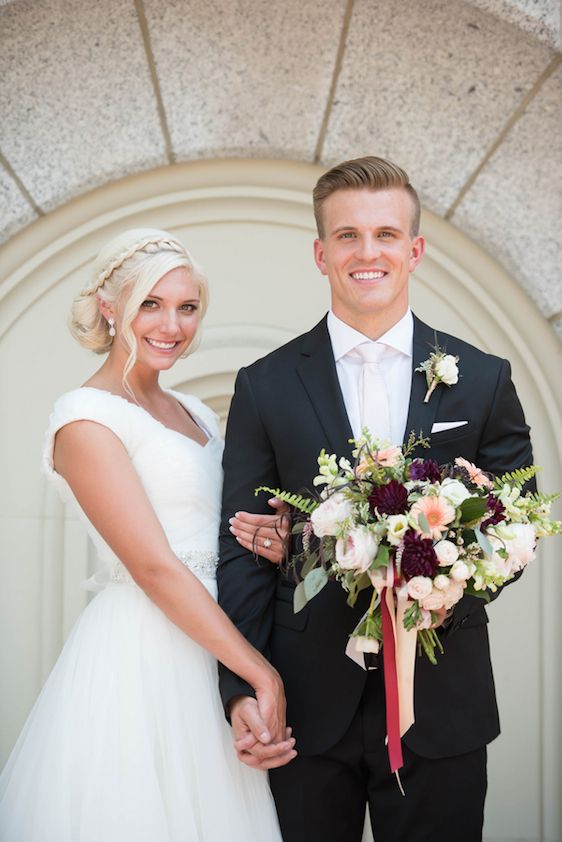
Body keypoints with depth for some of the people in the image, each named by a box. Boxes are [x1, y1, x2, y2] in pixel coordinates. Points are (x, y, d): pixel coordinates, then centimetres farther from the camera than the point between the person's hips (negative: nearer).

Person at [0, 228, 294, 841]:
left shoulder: (196, 414, 13)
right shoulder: (86, 419, -11)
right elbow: (154, 568, -17)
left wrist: (271, 544, -5)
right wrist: (263, 674, -17)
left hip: (212, 647, 7)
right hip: (139, 659, -7)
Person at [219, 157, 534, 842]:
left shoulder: (483, 380, 2)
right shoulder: (265, 387, 0)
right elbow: (241, 549, -1)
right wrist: (243, 690, -9)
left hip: (442, 704, 1)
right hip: (308, 707, 0)